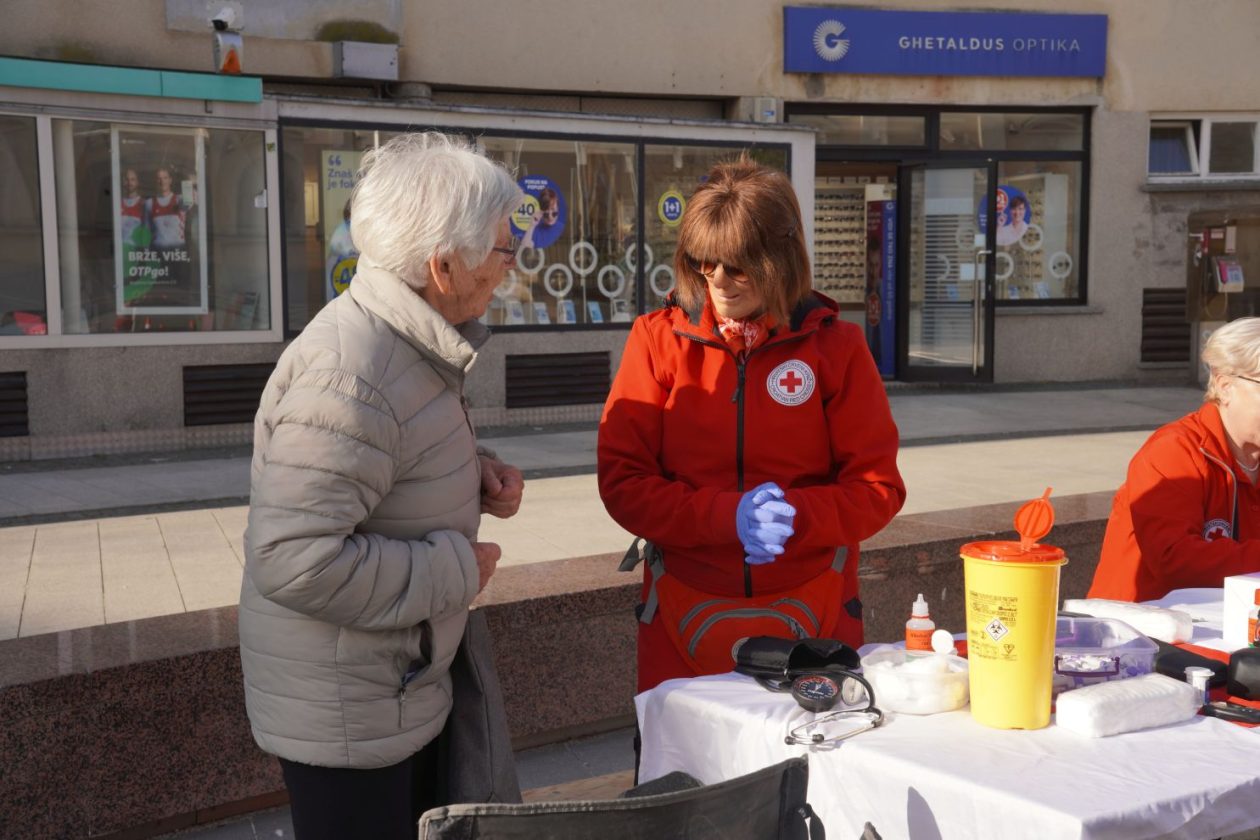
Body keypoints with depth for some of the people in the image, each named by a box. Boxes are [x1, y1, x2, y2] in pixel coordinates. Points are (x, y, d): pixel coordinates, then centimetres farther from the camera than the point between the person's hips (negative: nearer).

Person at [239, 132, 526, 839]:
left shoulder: (412, 343, 3)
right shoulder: (347, 378, -29)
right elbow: (295, 560, -33)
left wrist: (476, 469, -1)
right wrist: (455, 570, -22)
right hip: (346, 717, -10)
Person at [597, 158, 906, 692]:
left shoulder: (834, 344, -2)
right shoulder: (658, 339, -2)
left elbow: (878, 488, -1)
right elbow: (622, 482, -6)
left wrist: (794, 515, -19)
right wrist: (729, 516, -19)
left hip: (812, 615, 0)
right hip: (687, 616, 0)